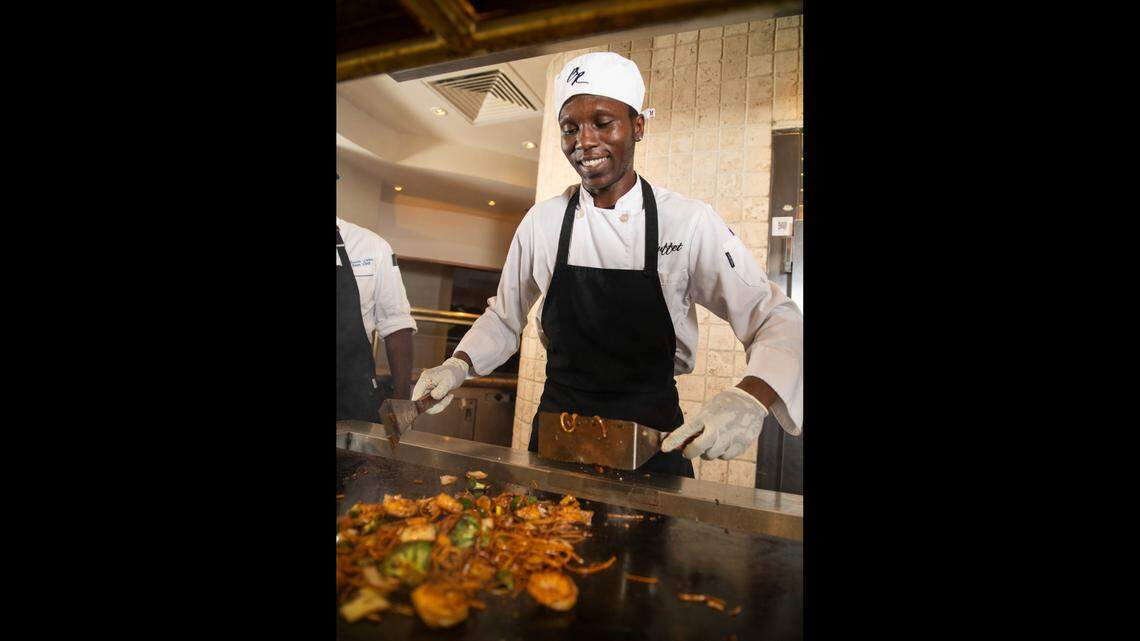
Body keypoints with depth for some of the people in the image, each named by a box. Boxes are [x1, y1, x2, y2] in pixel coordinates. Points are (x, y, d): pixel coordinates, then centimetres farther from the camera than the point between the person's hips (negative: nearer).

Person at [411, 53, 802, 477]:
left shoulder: (690, 222, -12)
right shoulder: (541, 221, -3)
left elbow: (775, 319, -13)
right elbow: (504, 318, 8)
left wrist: (752, 397, -32)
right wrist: (460, 365, -10)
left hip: (654, 438, -2)